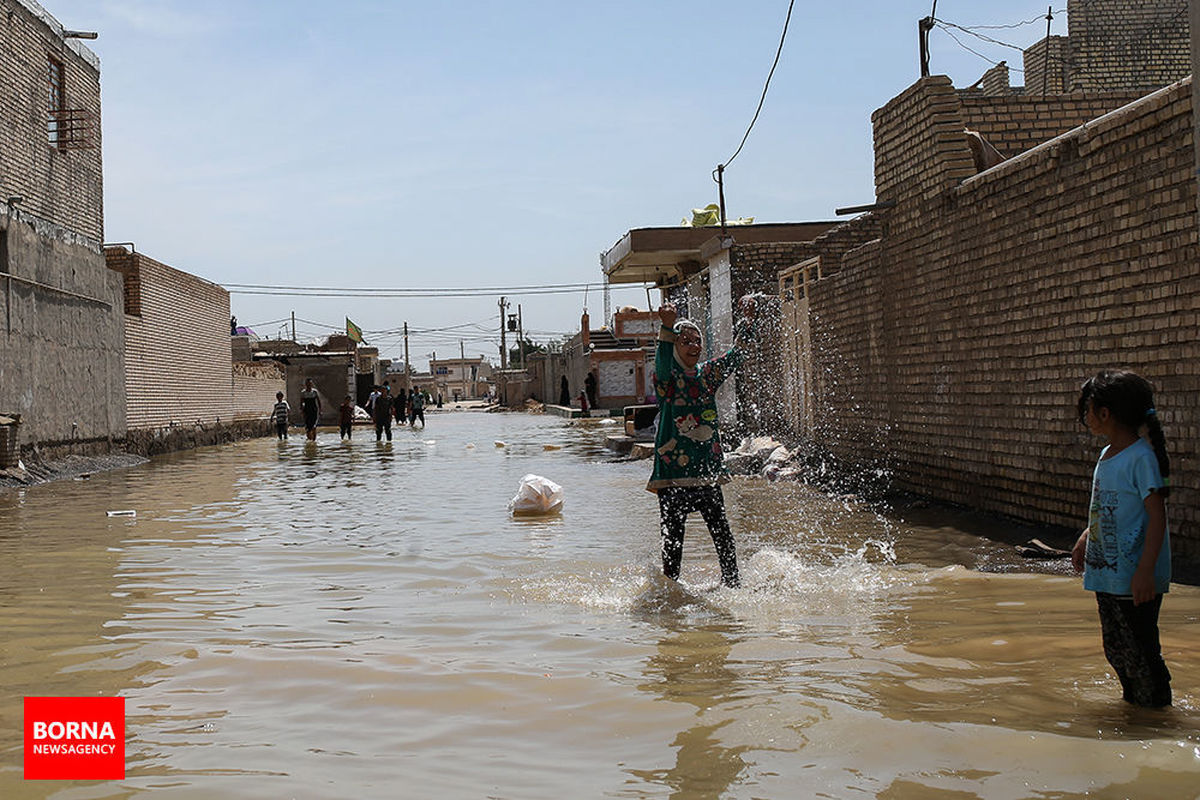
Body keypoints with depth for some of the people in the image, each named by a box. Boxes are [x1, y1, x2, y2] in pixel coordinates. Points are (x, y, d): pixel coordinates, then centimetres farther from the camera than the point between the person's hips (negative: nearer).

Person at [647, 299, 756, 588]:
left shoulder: (708, 375, 12)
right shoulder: (666, 378, -3)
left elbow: (735, 356, 6)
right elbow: (663, 360, -24)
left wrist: (747, 320, -7)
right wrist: (667, 326, -42)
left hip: (708, 470, 4)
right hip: (672, 472, -3)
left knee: (722, 534, 2)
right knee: (673, 538, 1)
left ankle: (732, 584, 14)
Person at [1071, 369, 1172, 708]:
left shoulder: (1142, 458, -16)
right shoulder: (1107, 455, 11)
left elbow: (1157, 516, -20)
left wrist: (1145, 570, -25)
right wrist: (1085, 539, 25)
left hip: (1134, 577, -9)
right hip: (1107, 571, 9)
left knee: (1138, 649, -2)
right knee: (1114, 648, 17)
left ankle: (1156, 707, 11)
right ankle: (1132, 700, 31)